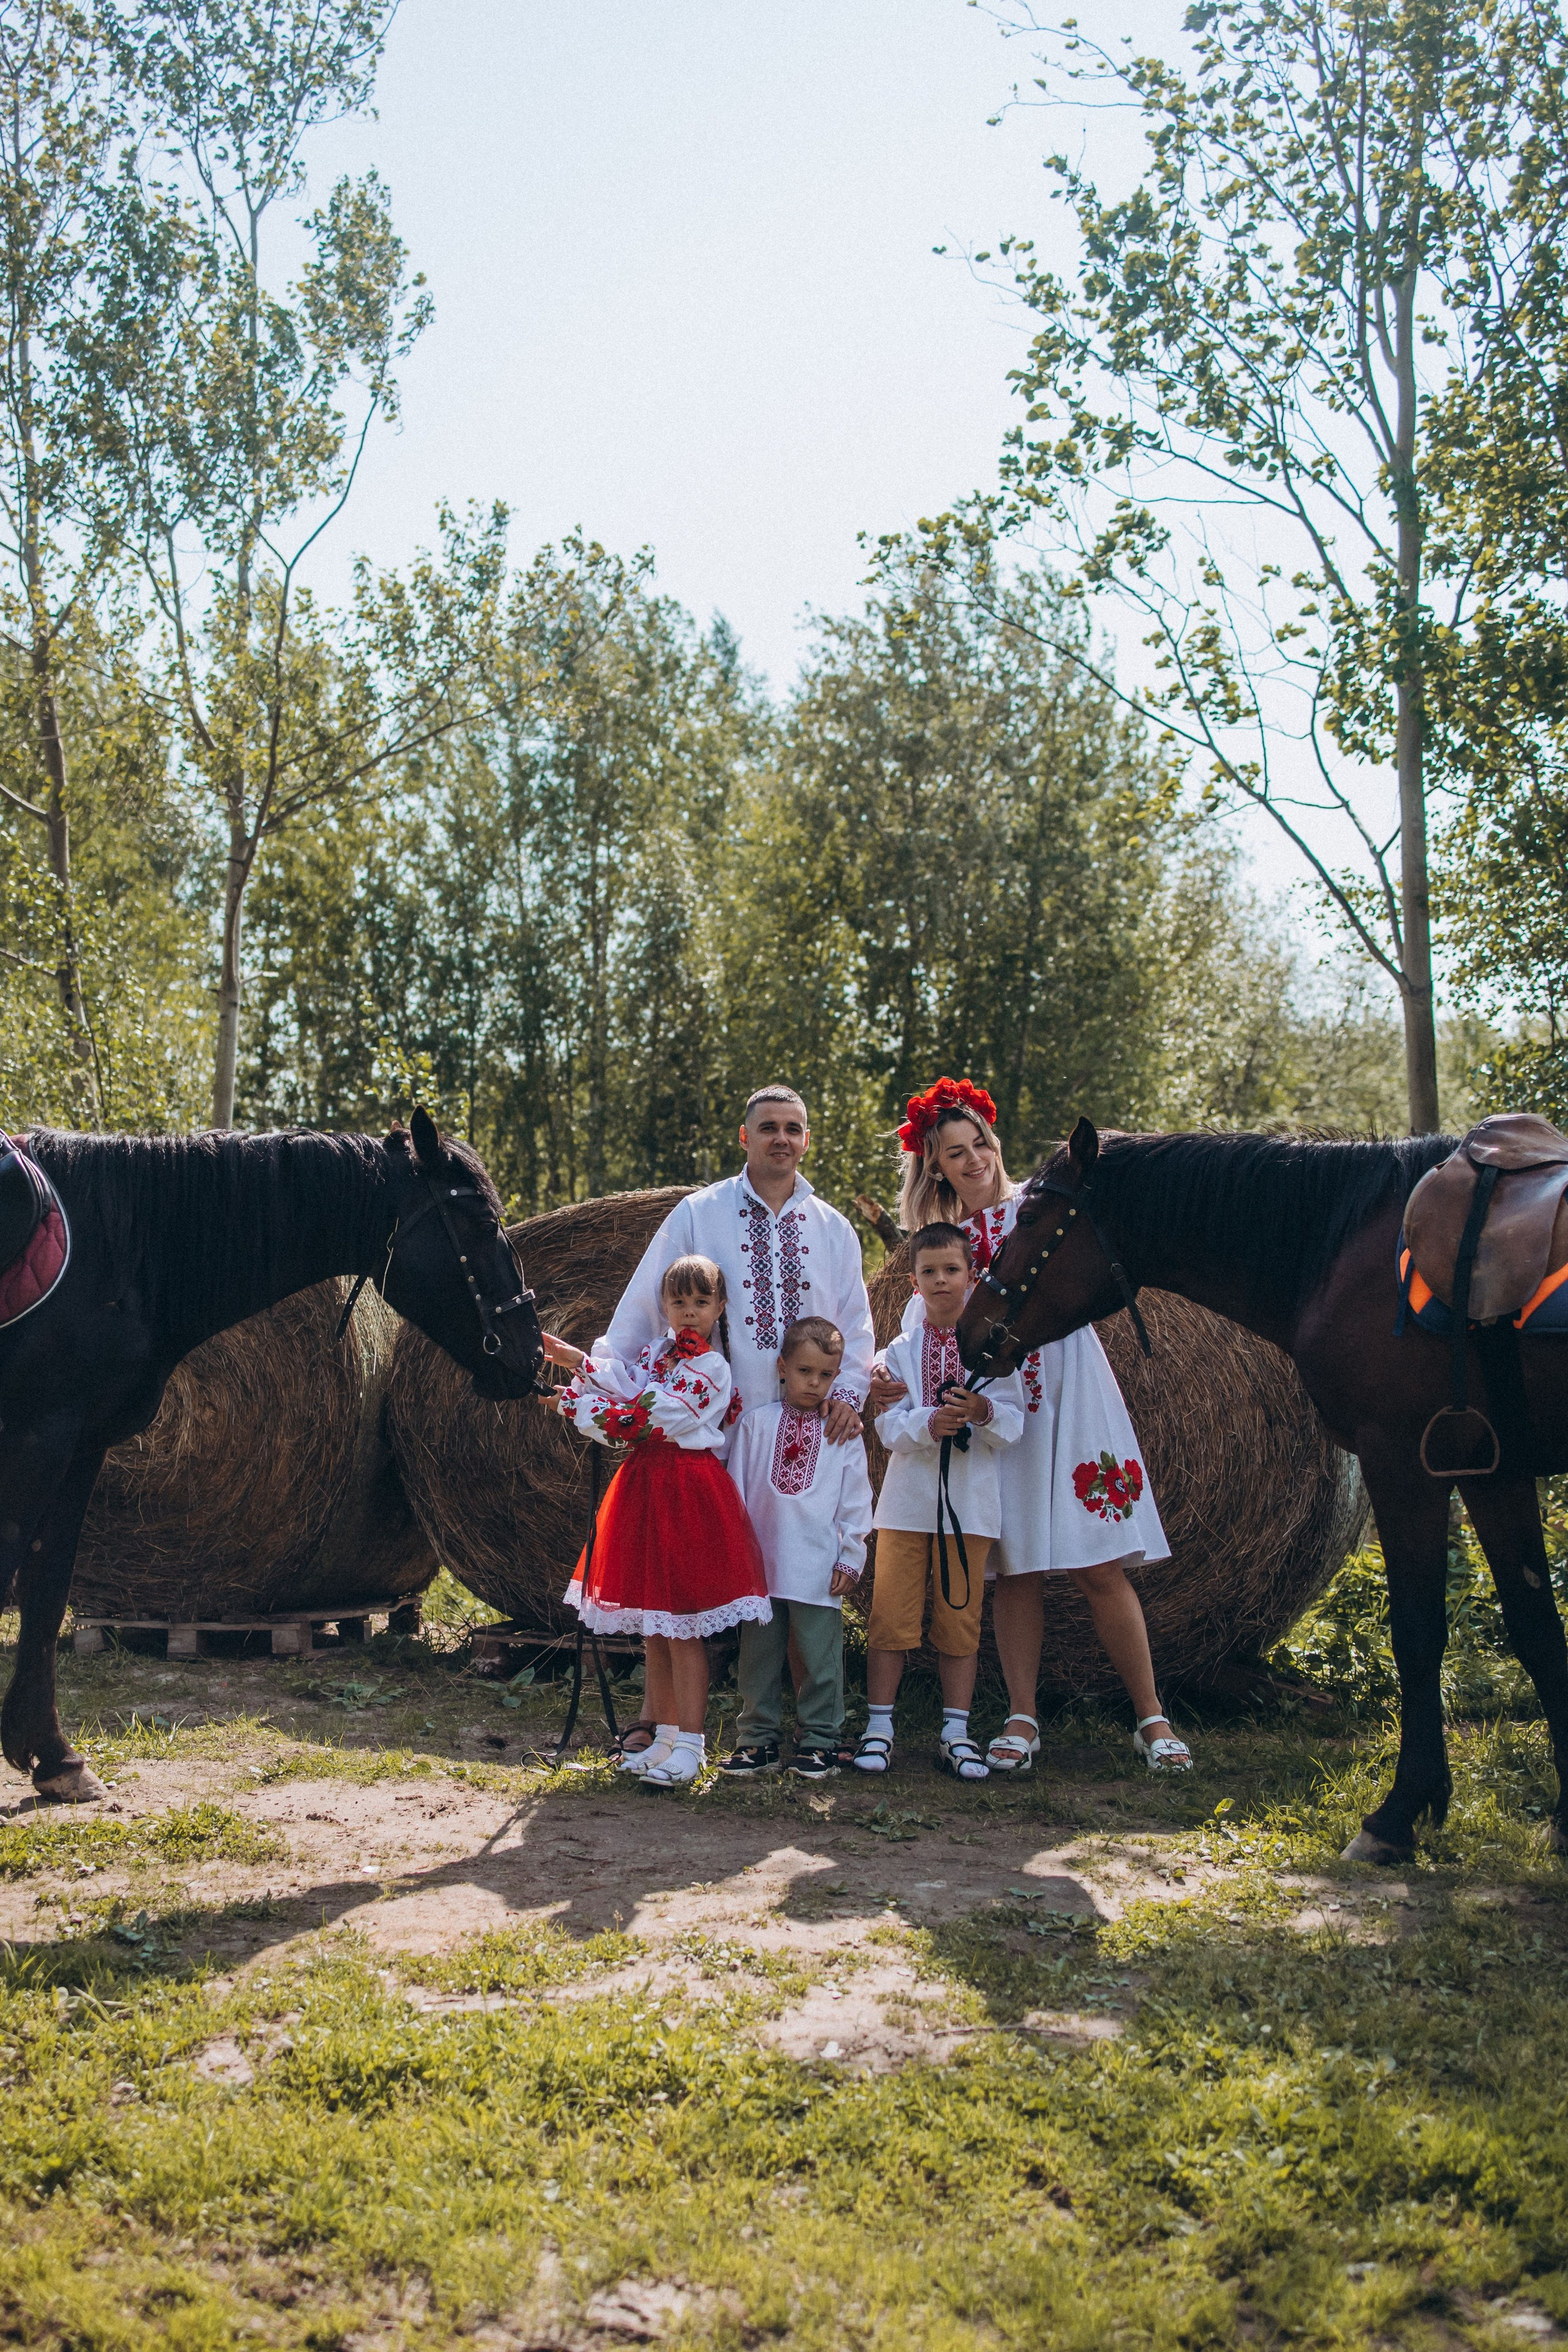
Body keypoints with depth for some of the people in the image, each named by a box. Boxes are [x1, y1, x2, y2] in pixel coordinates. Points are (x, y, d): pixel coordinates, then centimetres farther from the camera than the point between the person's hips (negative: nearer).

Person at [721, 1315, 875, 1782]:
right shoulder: (756, 1424, 4)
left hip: (818, 1568, -1)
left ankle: (818, 1740, 15)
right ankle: (758, 1740, 19)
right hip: (761, 1565, 1)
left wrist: (850, 1558, 0)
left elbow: (855, 1502, 5)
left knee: (819, 1658, 4)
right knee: (757, 1656, 9)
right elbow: (735, 1489, 7)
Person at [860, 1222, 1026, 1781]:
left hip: (970, 1499, 0)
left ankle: (956, 1731, 14)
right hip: (908, 1496, 0)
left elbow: (1013, 1425, -3)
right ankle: (879, 1726, 10)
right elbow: (889, 1426, -4)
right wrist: (929, 1423, -24)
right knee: (891, 1614, 0)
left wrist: (985, 1413, -24)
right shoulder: (902, 1350, 4)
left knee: (959, 1618, 6)